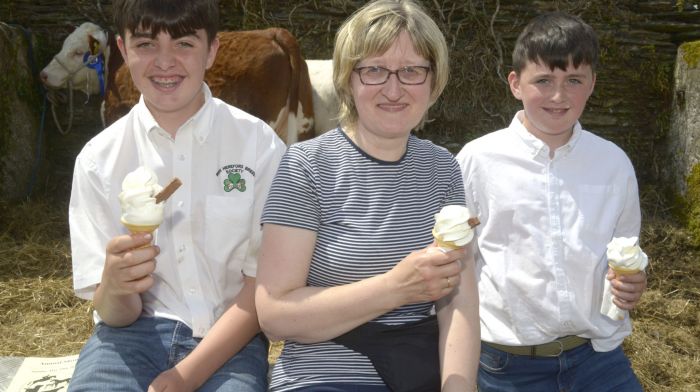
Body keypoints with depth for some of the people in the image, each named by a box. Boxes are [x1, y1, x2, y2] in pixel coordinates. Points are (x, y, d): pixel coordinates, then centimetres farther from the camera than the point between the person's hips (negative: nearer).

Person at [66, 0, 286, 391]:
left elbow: (265, 283, -4)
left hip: (231, 338, -1)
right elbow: (114, 314, 0)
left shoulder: (260, 144, -6)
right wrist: (114, 289, -24)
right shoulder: (98, 159, -2)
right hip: (137, 330, 1)